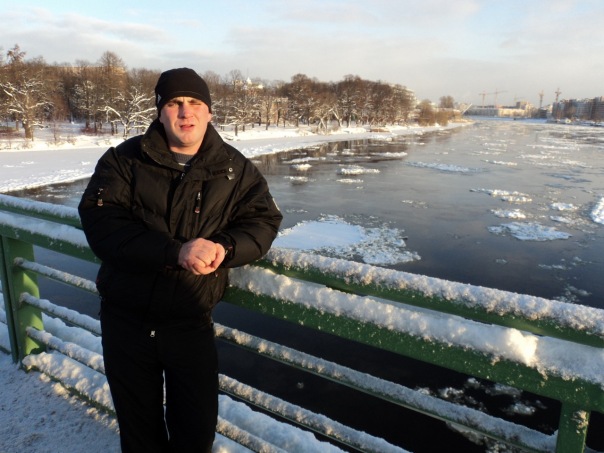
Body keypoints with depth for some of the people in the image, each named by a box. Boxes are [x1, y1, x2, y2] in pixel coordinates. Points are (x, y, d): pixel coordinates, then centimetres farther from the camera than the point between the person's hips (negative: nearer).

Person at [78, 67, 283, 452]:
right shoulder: (125, 159, -5)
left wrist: (224, 248, -25)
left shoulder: (235, 168, 1)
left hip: (191, 322, 0)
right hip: (126, 318, 0)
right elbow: (100, 222, -17)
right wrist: (176, 251, -30)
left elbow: (263, 220, -4)